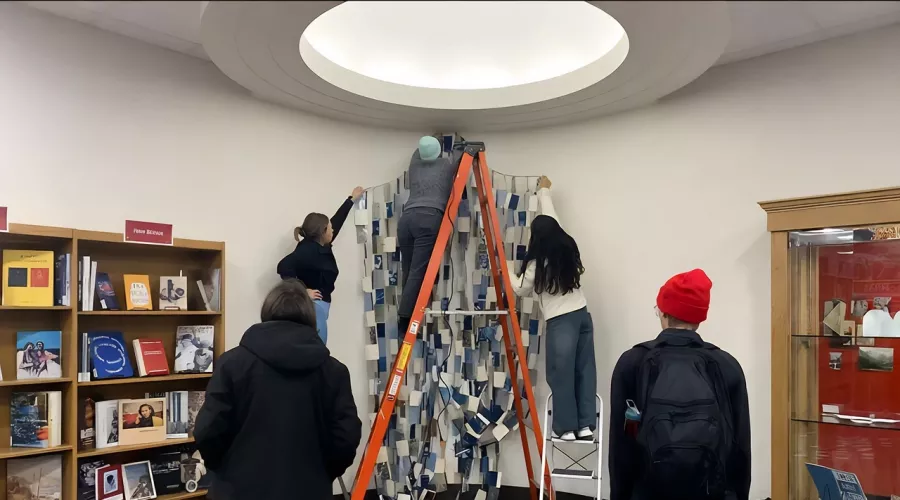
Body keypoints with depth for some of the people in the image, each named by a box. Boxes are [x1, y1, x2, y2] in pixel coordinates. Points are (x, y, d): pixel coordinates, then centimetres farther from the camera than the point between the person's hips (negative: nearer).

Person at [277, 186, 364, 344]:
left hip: (318, 305, 10)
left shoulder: (320, 246, 12)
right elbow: (284, 266, -27)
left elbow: (336, 221, 25)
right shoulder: (308, 250, -15)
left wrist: (351, 199, 36)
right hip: (313, 305, -10)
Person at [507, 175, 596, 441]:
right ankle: (586, 425, 15)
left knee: (561, 374, 2)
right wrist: (544, 192, 34)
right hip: (582, 314, 7)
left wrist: (508, 272, 22)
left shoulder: (538, 263, -11)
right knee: (585, 370, 9)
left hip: (560, 321, -7)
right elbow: (550, 217, 19)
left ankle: (566, 428, 8)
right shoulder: (567, 246, 3)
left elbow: (521, 289, 6)